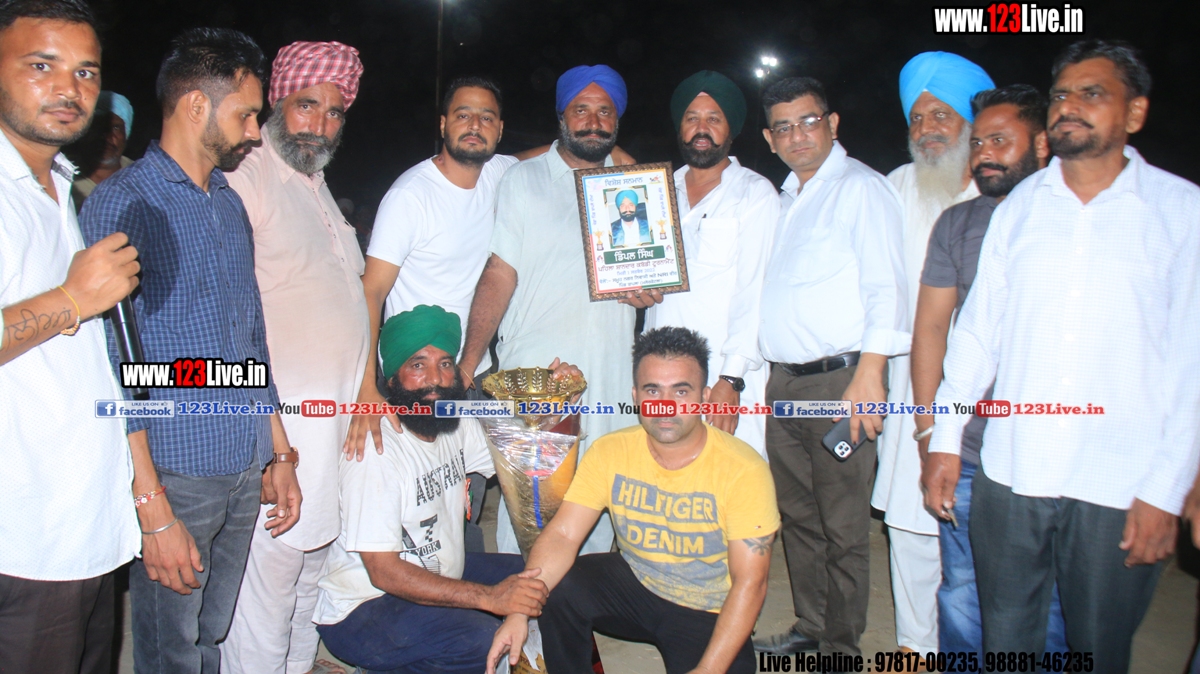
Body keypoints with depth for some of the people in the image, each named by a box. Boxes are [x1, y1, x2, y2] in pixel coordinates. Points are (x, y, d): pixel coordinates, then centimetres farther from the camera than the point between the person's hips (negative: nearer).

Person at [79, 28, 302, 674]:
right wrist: (153, 510, -17)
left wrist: (278, 453, 16)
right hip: (175, 476, -6)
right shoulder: (122, 203, -10)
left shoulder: (230, 204, 14)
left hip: (244, 473, 7)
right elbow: (114, 369, -15)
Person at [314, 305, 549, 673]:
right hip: (361, 609, -8)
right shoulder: (375, 451, -25)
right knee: (483, 640, -29)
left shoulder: (458, 424, 0)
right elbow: (384, 573, -27)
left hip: (441, 573, 8)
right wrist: (490, 597, -34)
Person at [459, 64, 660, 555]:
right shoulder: (524, 179, 4)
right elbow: (499, 275, -2)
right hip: (533, 372, -3)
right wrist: (467, 365, -9)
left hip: (611, 375, 3)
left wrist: (650, 290, 1)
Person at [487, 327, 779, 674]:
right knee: (558, 589, -21)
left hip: (708, 615, -2)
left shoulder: (743, 469, -21)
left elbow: (750, 583, -20)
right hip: (633, 582, 3)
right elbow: (562, 534, -15)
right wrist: (519, 611, -30)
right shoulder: (610, 451, -10)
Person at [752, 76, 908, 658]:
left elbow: (885, 288, -12)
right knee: (798, 515, 14)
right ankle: (809, 627, 28)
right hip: (783, 381, 7)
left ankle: (840, 648, 13)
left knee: (842, 527, 0)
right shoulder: (786, 199, 20)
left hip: (838, 379, -7)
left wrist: (869, 375, -22)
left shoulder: (860, 188, -4)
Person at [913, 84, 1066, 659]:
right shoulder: (958, 223, 9)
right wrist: (932, 438, -1)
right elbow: (930, 326, 7)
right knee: (963, 596, 8)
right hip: (969, 458, 2)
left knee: (1051, 607, 7)